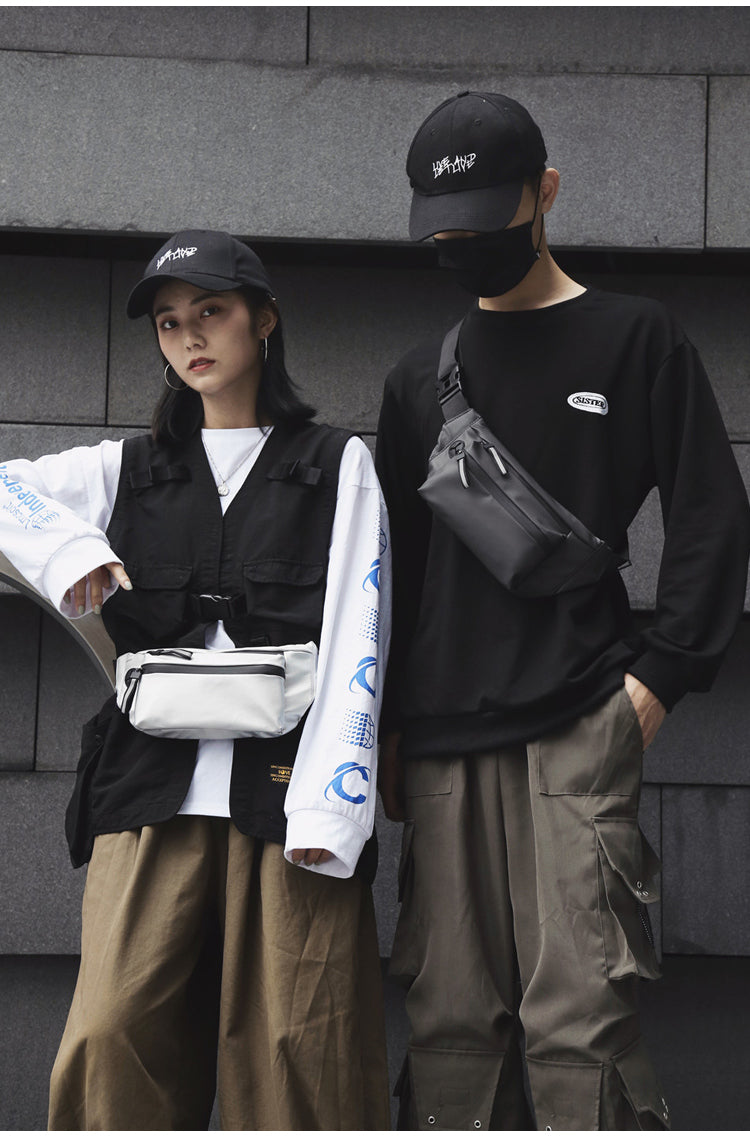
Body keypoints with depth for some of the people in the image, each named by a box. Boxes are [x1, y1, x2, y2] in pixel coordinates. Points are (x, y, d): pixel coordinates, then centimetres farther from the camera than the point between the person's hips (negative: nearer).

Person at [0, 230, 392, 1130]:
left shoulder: (336, 466, 13)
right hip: (152, 790, 2)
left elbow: (355, 645, 3)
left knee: (296, 1051, -9)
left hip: (289, 786, -2)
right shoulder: (127, 470, 20)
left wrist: (328, 804, -9)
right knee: (115, 1039, -11)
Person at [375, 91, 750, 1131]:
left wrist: (656, 681, -7)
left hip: (577, 731, -4)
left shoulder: (635, 339, 8)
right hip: (441, 746, 4)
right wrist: (387, 730, 12)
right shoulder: (420, 379, 20)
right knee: (451, 1021, 1)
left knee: (579, 1019, -12)